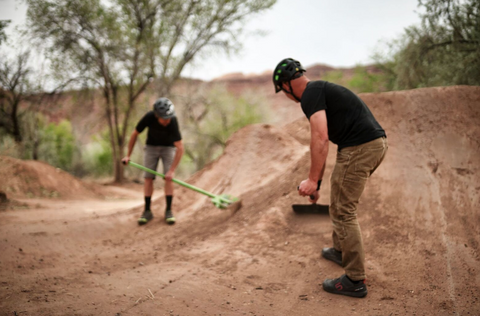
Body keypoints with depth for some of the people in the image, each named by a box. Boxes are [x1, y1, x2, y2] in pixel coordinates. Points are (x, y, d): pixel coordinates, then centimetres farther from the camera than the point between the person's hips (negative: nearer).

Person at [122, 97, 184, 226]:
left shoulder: (172, 121, -34)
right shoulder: (149, 117, -29)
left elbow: (180, 148, -33)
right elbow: (134, 134, -12)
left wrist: (172, 170, -35)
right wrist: (128, 155, -7)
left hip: (168, 147, -1)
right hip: (151, 146, 2)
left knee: (169, 178, -12)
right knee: (148, 178, -5)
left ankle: (168, 211, -3)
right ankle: (147, 211, 2)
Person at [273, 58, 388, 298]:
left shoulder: (311, 94, -7)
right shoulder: (321, 89, 24)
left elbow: (320, 138, -20)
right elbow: (323, 142, 29)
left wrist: (313, 181, -16)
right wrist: (317, 182, 33)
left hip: (359, 148, -10)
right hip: (378, 143, 10)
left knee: (343, 212, -2)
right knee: (340, 201, 27)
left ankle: (355, 281, 6)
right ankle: (340, 250, 44)